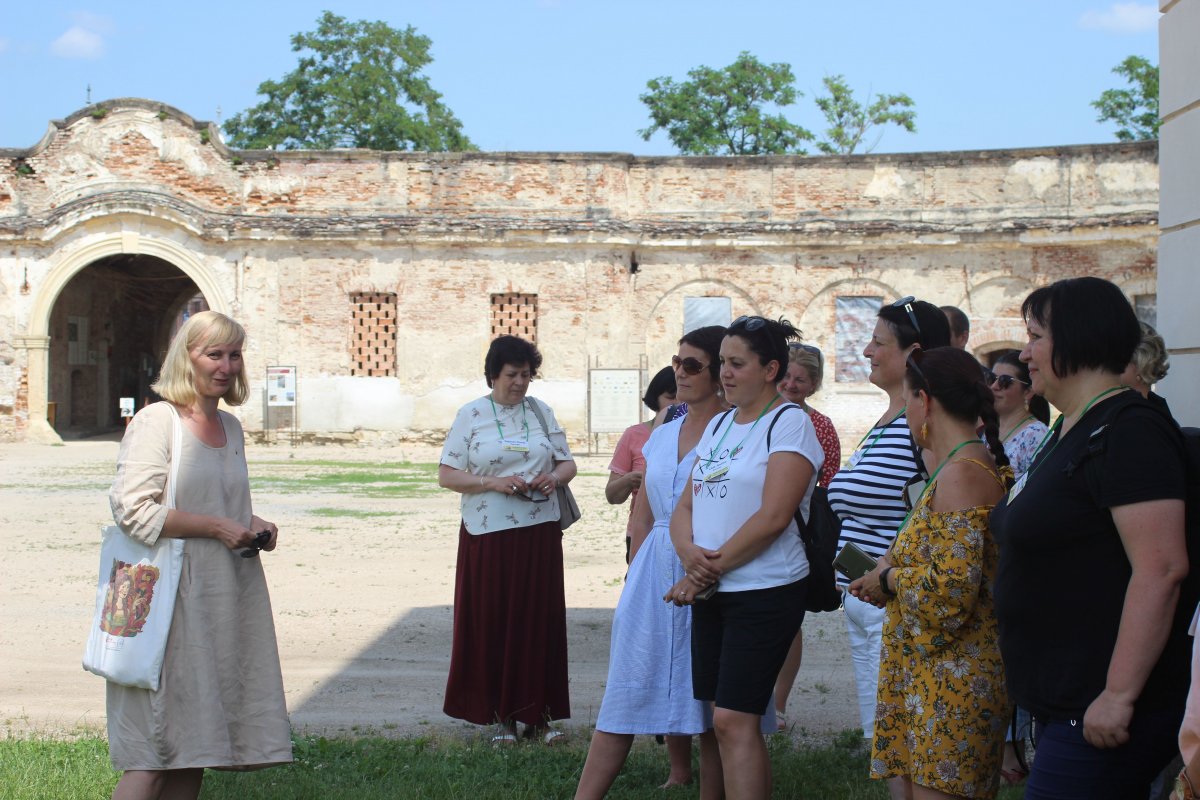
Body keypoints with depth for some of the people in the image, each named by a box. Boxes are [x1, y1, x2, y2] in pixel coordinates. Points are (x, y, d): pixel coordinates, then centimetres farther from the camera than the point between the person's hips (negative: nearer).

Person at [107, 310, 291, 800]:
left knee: (197, 743, 8)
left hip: (228, 595, 7)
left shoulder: (231, 427, 15)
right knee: (156, 757, -8)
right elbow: (132, 508, -16)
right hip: (176, 598, -7)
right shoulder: (156, 421, -7)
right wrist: (217, 527, -16)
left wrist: (254, 524, 6)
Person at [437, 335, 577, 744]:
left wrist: (554, 478, -8)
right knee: (492, 623, 0)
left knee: (539, 621, 1)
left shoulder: (541, 411, 11)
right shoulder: (471, 415, 1)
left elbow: (567, 463, 15)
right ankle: (501, 716, 8)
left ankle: (537, 714, 8)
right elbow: (447, 475, -3)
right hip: (488, 536, -2)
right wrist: (493, 483, -16)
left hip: (539, 533, 2)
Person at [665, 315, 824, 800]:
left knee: (733, 720, -11)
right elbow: (686, 505, 12)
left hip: (765, 592, -7)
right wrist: (689, 552, -10)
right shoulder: (718, 425, 15)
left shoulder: (789, 423, -8)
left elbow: (773, 517, -17)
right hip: (711, 593, 7)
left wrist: (713, 566, -13)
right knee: (733, 721, 8)